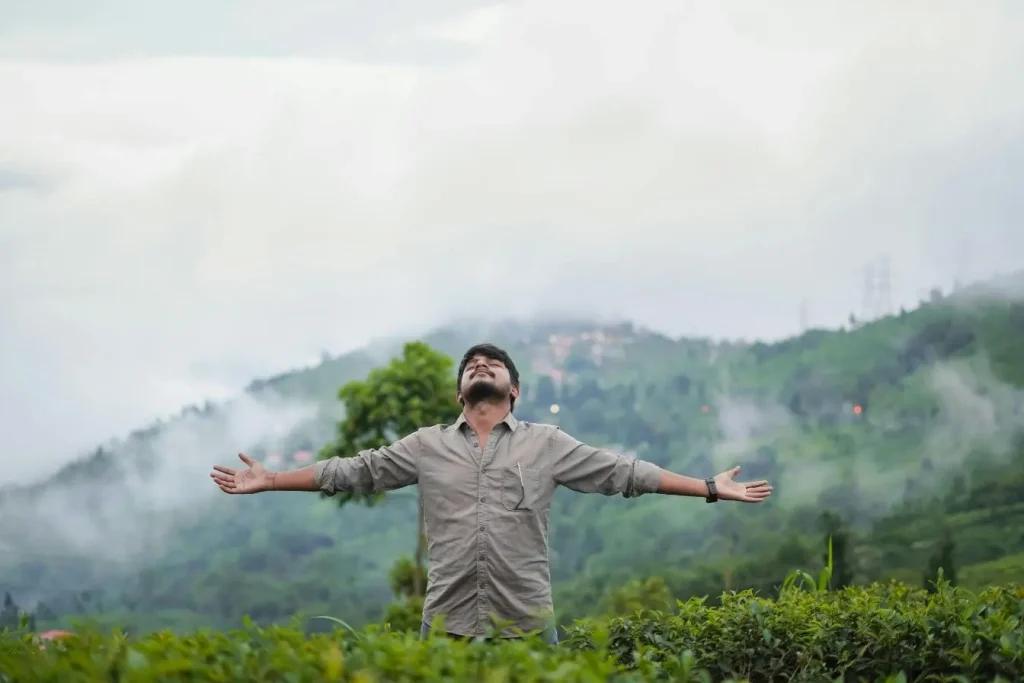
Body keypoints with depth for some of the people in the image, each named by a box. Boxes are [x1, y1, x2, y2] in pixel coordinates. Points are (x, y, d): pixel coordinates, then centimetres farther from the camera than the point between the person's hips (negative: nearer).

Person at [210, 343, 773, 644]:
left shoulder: (546, 444, 9)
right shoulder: (427, 445, 12)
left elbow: (624, 473, 7)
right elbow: (353, 472, 14)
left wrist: (710, 488, 3)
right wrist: (269, 481, 10)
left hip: (526, 626, -1)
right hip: (447, 625, 1)